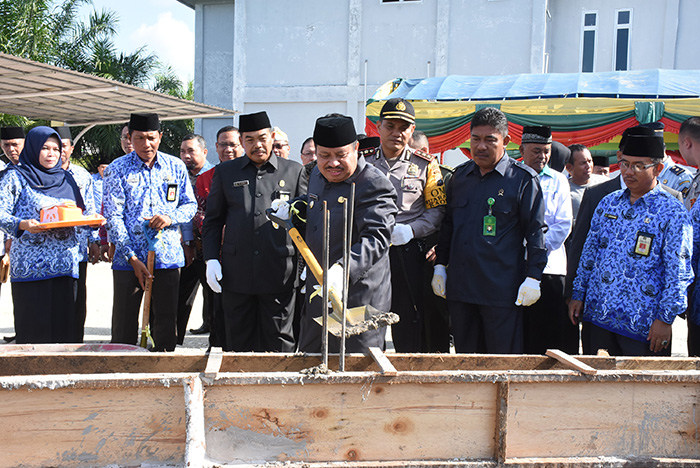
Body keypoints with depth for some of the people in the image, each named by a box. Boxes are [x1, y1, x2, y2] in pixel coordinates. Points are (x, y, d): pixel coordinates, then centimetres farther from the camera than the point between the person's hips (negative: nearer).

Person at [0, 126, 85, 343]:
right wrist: (21, 224, -22)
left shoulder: (66, 178, 18)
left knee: (65, 325, 1)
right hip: (30, 265, -4)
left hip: (65, 264, 4)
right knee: (33, 327, -4)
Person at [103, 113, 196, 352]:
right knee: (124, 325, 3)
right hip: (128, 259, -2)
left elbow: (190, 204, 15)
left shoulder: (175, 166, 7)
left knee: (166, 323, 8)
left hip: (167, 257, 2)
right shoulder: (117, 169, -1)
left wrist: (171, 217, -8)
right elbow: (113, 217, -5)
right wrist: (132, 258, -13)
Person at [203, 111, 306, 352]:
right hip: (236, 273, 2)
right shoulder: (225, 171, 10)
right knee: (238, 343, 9)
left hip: (280, 274, -1)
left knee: (279, 344, 5)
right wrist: (211, 259, 2)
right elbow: (213, 220, 13)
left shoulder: (294, 171, 6)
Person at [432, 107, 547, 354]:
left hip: (502, 289, -5)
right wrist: (440, 266, 15)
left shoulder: (523, 179, -3)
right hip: (460, 286, 5)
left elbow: (535, 231, -3)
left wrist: (533, 278, -7)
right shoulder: (460, 176, 13)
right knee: (465, 356, 12)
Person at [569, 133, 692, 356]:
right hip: (596, 315, 5)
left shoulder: (672, 212, -7)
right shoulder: (608, 203, 9)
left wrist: (665, 318, -12)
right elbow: (589, 252, 14)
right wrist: (578, 295, 11)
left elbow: (678, 272, -9)